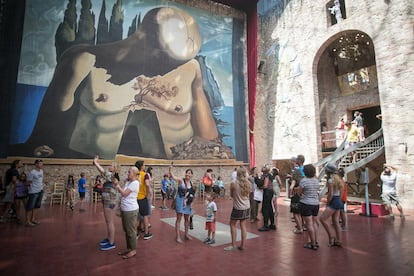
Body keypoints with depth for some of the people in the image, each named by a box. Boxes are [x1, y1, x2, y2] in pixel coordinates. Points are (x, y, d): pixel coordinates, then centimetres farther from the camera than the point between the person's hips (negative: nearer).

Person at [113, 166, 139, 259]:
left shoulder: (135, 183, -15)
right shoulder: (128, 182, 12)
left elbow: (124, 193, -17)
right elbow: (121, 192, 11)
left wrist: (117, 185, -9)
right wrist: (116, 185, 1)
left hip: (131, 210, -9)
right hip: (124, 209, 9)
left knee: (131, 231, 1)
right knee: (126, 230, 17)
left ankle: (133, 250, 14)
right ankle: (129, 248, 30)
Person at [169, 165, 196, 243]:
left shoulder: (191, 183, 6)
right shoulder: (181, 180, -9)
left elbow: (191, 194, 13)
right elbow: (172, 176, -26)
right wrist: (170, 169, -43)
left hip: (187, 202, 6)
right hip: (180, 200, -5)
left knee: (187, 218, 14)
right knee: (179, 218, -2)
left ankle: (186, 235, 29)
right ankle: (178, 236, 4)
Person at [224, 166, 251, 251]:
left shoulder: (233, 184, -18)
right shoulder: (248, 183, -5)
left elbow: (231, 195, -4)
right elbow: (248, 193, 9)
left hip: (237, 208, -4)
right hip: (246, 207, 5)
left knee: (232, 225, 12)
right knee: (243, 226, 14)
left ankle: (233, 245, 14)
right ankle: (242, 245, 20)